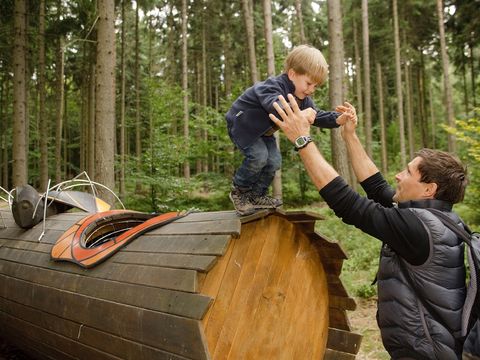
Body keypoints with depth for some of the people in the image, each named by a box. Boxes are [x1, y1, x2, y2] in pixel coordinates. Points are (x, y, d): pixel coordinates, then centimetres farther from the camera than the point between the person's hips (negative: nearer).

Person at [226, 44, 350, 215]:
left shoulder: (303, 98, -5)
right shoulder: (273, 86, -33)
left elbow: (316, 115, -8)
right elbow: (275, 105, -55)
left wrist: (338, 119, -28)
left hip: (263, 131, 8)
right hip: (241, 124, -8)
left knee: (274, 161, -2)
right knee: (259, 156, -23)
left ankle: (256, 195, 15)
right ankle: (239, 191, -2)